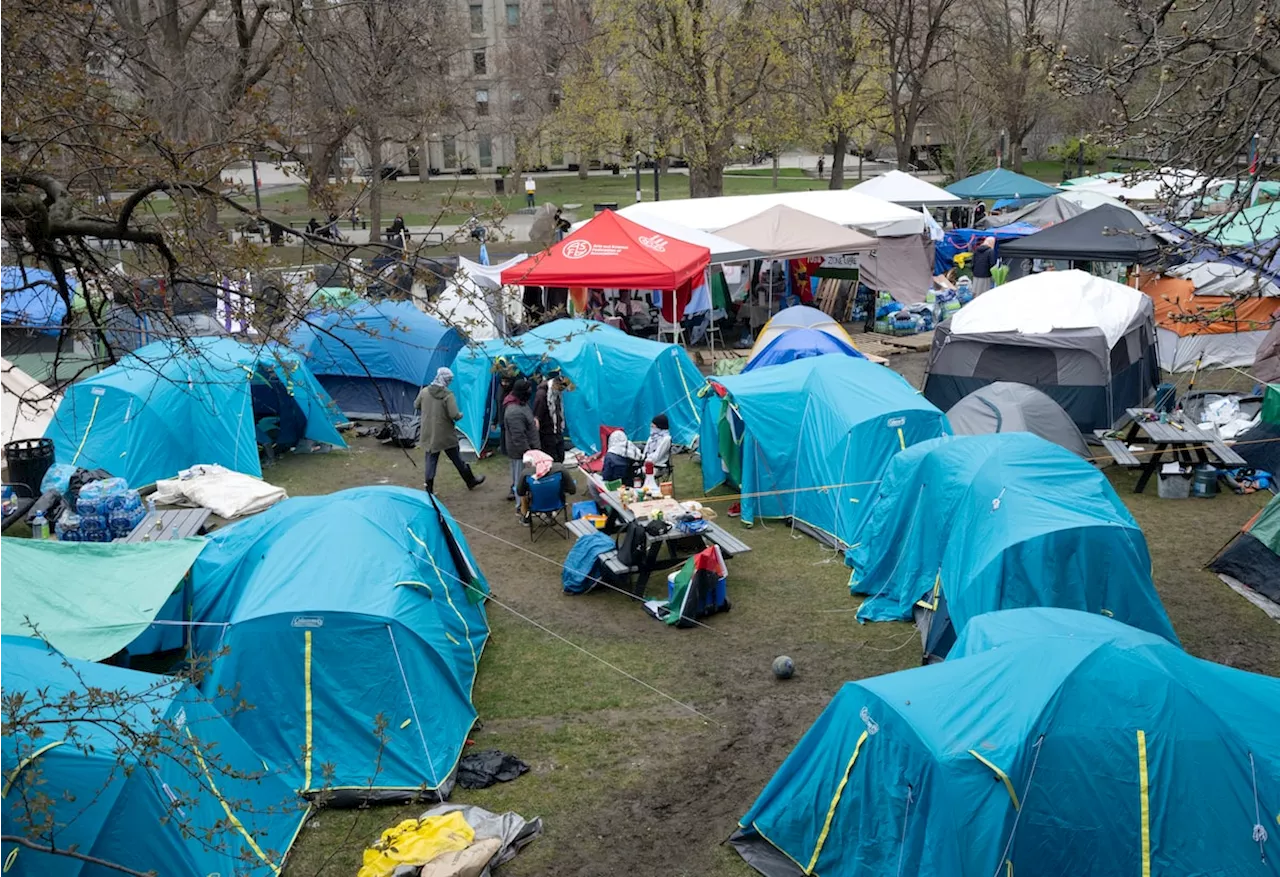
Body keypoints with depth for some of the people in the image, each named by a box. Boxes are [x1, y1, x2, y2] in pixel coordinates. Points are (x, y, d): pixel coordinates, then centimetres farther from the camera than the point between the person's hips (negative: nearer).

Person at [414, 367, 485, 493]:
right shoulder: (448, 395, -18)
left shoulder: (424, 391, -4)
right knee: (457, 459, 13)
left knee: (431, 460, 10)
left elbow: (416, 406, 12)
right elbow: (454, 415, -23)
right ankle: (471, 481, 30)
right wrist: (460, 415, -1)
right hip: (445, 435, -3)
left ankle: (429, 489, 8)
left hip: (429, 434, 3)